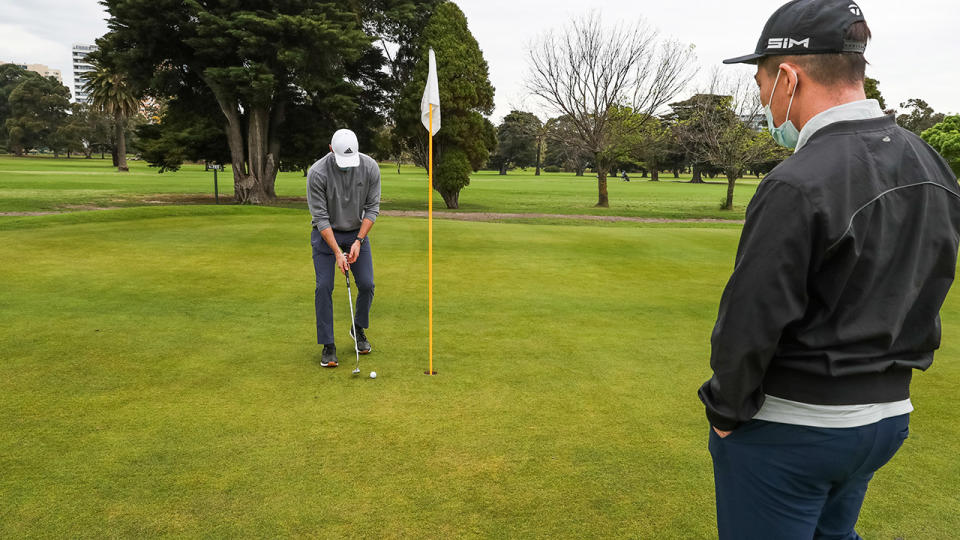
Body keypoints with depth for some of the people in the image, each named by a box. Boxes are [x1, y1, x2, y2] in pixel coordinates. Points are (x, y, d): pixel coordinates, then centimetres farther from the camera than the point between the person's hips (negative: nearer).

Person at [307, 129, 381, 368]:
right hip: (326, 234, -2)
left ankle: (359, 329, 23)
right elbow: (320, 217, -20)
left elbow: (372, 208, -9)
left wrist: (358, 241, -17)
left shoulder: (370, 167, -16)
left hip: (357, 232, 3)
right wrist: (337, 252, -25)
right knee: (324, 287, -10)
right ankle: (328, 345, 0)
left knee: (366, 284, -3)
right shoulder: (317, 173, -24)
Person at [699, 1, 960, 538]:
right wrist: (878, 382, 16)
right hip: (888, 415, 8)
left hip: (788, 428, -8)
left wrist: (726, 412, -7)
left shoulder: (798, 186, -24)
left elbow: (751, 322, -22)